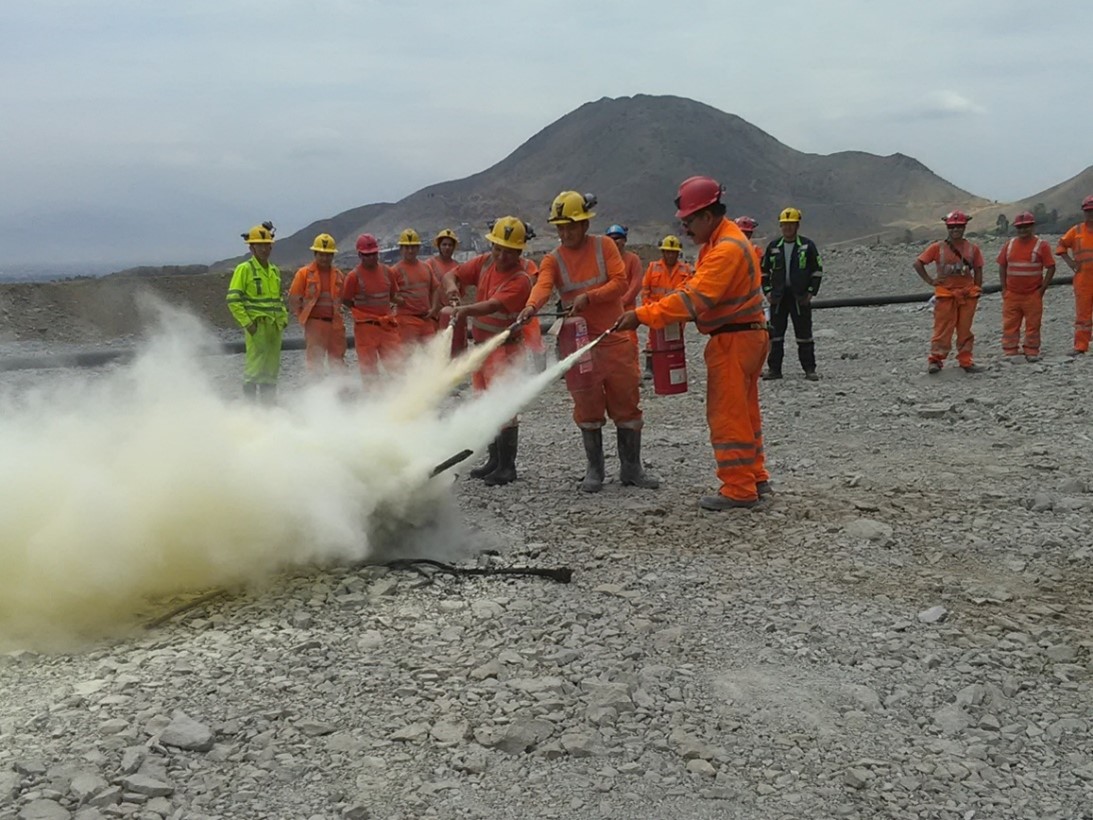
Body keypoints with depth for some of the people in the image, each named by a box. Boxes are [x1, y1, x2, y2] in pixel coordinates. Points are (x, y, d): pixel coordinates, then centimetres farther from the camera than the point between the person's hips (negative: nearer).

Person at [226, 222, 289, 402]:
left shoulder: (275, 270, 17)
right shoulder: (244, 269, -3)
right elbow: (233, 300, -8)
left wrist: (284, 318, 13)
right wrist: (246, 322, -14)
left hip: (274, 326, 7)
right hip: (256, 325, -7)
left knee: (272, 367, 9)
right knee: (255, 364, -11)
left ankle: (269, 400, 17)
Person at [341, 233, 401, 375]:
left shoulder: (387, 272, 4)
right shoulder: (354, 276, -8)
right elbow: (345, 301, 0)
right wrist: (363, 312, -1)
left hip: (387, 326, 4)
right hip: (366, 327, -4)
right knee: (369, 367, 2)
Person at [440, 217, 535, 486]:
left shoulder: (520, 279, -19)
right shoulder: (485, 263, 3)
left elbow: (494, 305, -33)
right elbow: (450, 275, 5)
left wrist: (465, 310, -49)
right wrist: (451, 286, -19)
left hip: (504, 348, -8)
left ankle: (507, 467, -1)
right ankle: (494, 460, 27)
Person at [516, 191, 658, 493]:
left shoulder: (604, 246, 0)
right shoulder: (553, 259, 0)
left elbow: (620, 282, -8)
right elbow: (543, 285, -20)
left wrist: (588, 297, -22)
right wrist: (531, 306, -42)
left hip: (617, 339, 0)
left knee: (627, 404, 4)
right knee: (588, 408, 5)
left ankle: (631, 468, 16)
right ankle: (594, 469, 18)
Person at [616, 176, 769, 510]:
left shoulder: (727, 249, -22)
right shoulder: (717, 240, 12)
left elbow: (694, 298, -29)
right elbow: (696, 286, 13)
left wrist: (643, 315, -29)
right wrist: (650, 307, 1)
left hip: (733, 341, -11)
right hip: (744, 336, 11)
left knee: (727, 415, -5)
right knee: (744, 412, 17)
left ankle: (738, 489, 1)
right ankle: (755, 477, 27)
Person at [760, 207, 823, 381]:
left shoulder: (807, 245, 1)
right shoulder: (773, 246, 8)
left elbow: (817, 270, 2)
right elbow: (764, 270, 13)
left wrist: (811, 291, -6)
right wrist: (767, 290, 3)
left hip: (800, 297, -2)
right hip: (778, 297, 3)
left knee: (804, 333, 2)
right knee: (775, 334, 4)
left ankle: (809, 369, 8)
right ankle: (774, 368, 11)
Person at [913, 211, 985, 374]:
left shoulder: (972, 248, 4)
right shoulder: (938, 248, -2)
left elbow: (978, 270, 9)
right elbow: (918, 263, 0)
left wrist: (977, 291, 3)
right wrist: (930, 280, -4)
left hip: (967, 294, 2)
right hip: (945, 295, -2)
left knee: (965, 329, 7)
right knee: (943, 329, -2)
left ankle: (965, 361, 13)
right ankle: (935, 360, 2)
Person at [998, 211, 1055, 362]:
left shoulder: (1041, 246, -4)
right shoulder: (1009, 245, 6)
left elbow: (1051, 268, -4)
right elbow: (1002, 267, 11)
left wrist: (1042, 289, -8)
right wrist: (1004, 288, 4)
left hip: (1033, 295, -2)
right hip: (1011, 295, 3)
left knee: (1033, 325, 4)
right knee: (1010, 325, 3)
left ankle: (1031, 353, 14)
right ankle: (1010, 353, 11)